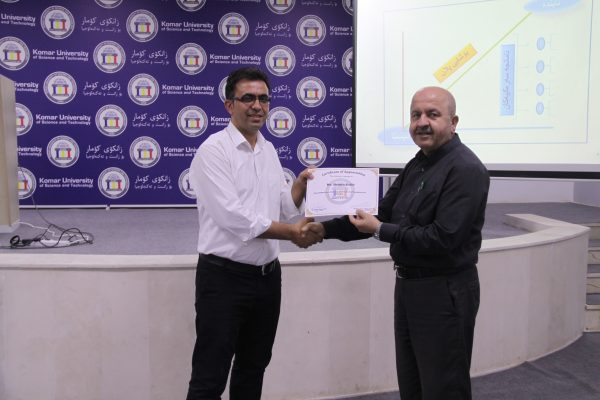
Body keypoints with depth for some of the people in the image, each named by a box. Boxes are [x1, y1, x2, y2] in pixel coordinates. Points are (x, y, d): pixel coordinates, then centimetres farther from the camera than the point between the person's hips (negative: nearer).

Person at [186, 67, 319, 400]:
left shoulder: (269, 150, 10)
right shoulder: (214, 150, -12)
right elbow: (232, 217, -21)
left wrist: (300, 185, -5)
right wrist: (290, 233, -14)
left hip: (268, 275, 7)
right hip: (224, 276, -7)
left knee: (253, 370, 20)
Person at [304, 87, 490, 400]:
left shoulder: (466, 169, -18)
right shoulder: (417, 165, 11)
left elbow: (442, 238, -25)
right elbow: (383, 213, 12)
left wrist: (380, 230, -19)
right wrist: (326, 229, 2)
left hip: (444, 292, -9)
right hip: (408, 285, 9)